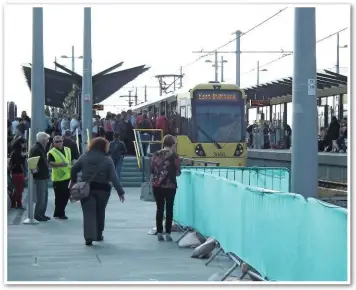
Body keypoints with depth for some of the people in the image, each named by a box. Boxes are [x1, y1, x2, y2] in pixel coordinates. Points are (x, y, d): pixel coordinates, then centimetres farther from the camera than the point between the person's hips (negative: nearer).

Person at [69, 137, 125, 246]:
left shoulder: (84, 157, 1)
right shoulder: (107, 160, -6)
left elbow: (74, 169, 8)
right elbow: (113, 177, -10)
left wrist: (73, 181, 25)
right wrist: (120, 191, -8)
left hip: (86, 189, 0)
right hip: (102, 189, 0)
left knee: (89, 213, -3)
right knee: (100, 212, 17)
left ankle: (89, 237, -17)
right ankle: (98, 235, 28)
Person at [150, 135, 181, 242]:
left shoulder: (156, 154, 3)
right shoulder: (174, 155, -7)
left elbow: (151, 170, 5)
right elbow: (178, 172, -6)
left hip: (157, 185, 3)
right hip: (170, 185, -3)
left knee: (159, 208, 10)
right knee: (169, 209, 6)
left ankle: (159, 233, 9)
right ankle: (168, 233, 4)